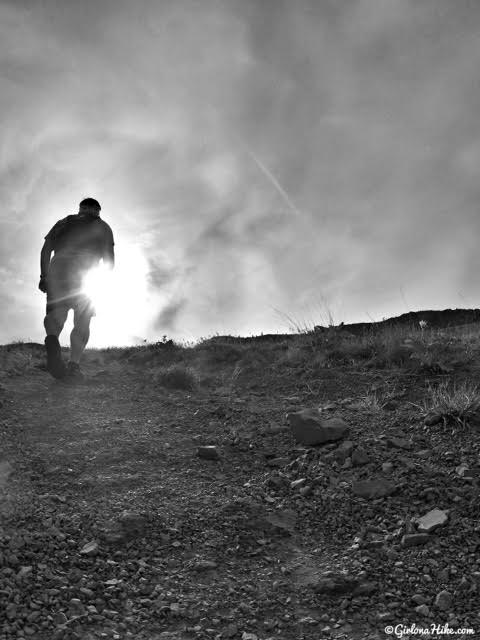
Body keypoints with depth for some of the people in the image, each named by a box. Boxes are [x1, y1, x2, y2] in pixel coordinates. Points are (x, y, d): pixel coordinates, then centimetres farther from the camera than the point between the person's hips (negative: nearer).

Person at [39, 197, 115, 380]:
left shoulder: (63, 223, 26)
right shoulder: (102, 227, 20)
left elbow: (46, 249, 13)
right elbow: (109, 258, 8)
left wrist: (44, 276, 12)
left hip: (57, 273, 1)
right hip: (86, 276, -1)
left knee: (56, 314, -1)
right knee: (82, 323, 5)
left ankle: (52, 340, -36)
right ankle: (74, 364, -10)